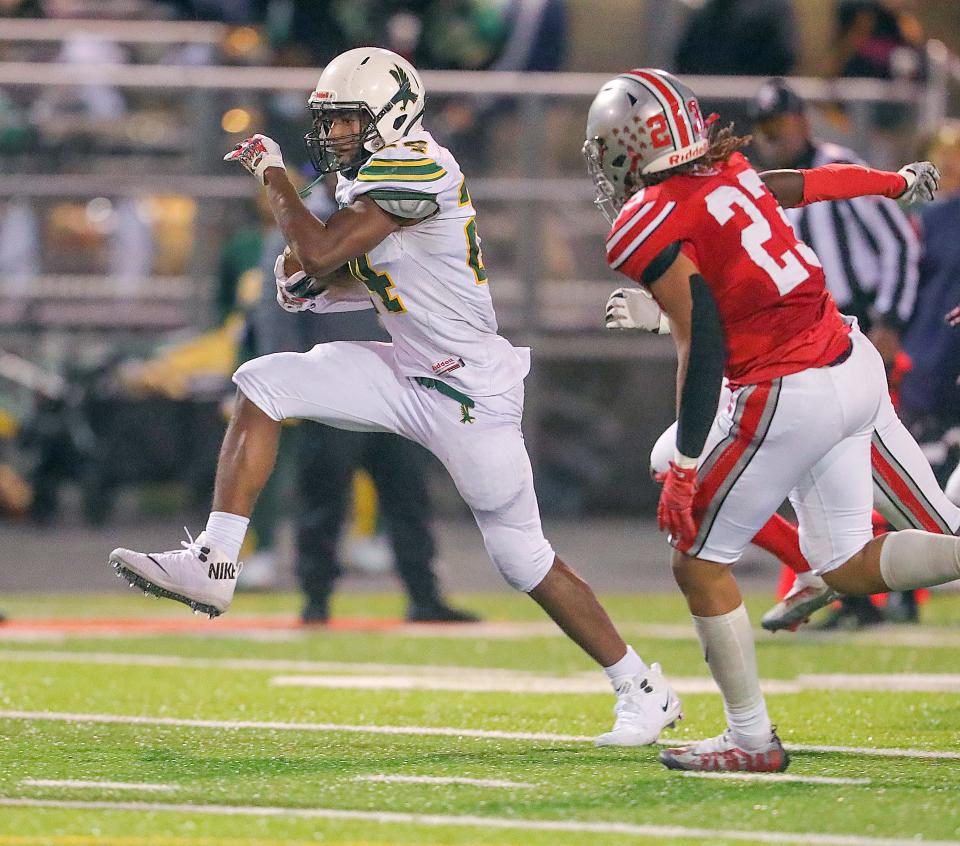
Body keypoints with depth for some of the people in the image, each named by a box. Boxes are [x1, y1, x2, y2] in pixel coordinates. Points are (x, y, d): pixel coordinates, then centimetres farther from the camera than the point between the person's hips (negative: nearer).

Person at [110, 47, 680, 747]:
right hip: (408, 375, 9)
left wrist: (271, 172, -11)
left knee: (523, 558, -1)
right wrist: (316, 286, 1)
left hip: (472, 393, -9)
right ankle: (214, 564, -7)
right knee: (262, 386, -4)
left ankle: (645, 690, 14)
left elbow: (317, 251, -25)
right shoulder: (375, 175, 8)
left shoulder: (413, 166, -21)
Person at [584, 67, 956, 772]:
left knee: (700, 565, 6)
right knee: (847, 566, 17)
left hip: (791, 395, -8)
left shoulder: (649, 227, -11)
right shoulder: (725, 172, 10)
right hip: (857, 368, 8)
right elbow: (810, 183, 29)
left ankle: (752, 739, 8)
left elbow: (702, 347, -17)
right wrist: (900, 182, 48)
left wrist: (685, 467, -15)